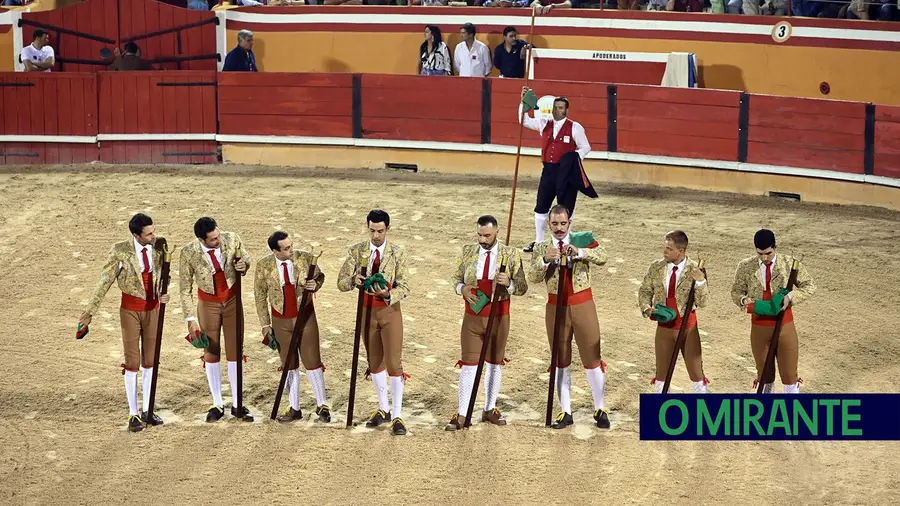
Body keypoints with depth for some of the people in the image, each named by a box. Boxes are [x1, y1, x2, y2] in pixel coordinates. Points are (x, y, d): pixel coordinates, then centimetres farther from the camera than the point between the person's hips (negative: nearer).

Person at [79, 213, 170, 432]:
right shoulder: (121, 251, -20)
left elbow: (161, 274, -1)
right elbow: (104, 281, -14)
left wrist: (162, 294, -24)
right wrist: (90, 312, -13)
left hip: (152, 309, 4)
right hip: (130, 310, -3)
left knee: (150, 360, 10)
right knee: (132, 362, -1)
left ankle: (147, 411, 20)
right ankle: (133, 415, 6)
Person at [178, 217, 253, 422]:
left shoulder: (232, 239, -17)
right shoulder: (188, 253, -22)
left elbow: (245, 257, 4)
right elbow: (185, 289, -13)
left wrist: (244, 265, -20)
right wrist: (191, 319, -16)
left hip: (232, 301, 1)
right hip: (208, 304, -1)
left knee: (234, 353, 4)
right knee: (211, 353, 7)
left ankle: (238, 405, 13)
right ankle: (217, 405, 17)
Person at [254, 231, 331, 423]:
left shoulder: (305, 258, -14)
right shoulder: (264, 265, -13)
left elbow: (320, 276, 5)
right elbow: (260, 294, -1)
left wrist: (315, 285, -19)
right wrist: (265, 324, -2)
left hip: (305, 317, -1)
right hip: (281, 321, 1)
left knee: (312, 361, 0)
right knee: (289, 365, 10)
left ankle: (322, 406, 13)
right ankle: (294, 409, 20)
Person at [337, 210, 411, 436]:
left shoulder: (398, 253, -7)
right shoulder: (356, 251, -2)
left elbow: (404, 287, -11)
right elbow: (341, 283, -6)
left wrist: (388, 294, -32)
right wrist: (353, 281, -30)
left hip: (390, 310, -3)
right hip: (367, 311, 3)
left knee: (394, 363, -8)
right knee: (375, 362, 13)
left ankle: (397, 416, -3)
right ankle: (383, 409, 27)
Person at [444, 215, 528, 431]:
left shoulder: (510, 254, -5)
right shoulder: (467, 252, 0)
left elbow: (523, 287, -5)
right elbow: (456, 279, 8)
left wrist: (509, 283, -26)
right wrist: (462, 288, -14)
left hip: (499, 318, 0)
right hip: (472, 317, 0)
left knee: (494, 363, 11)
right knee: (469, 364, -3)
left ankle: (489, 410, 22)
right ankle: (462, 415, -2)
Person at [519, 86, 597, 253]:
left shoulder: (575, 127, -7)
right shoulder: (544, 124, 7)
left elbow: (585, 147, -3)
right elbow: (525, 121, 15)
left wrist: (574, 158, -20)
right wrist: (524, 102, 3)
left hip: (566, 172, -5)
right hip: (548, 170, 5)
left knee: (566, 207, 4)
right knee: (541, 206, 10)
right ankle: (538, 242, 21)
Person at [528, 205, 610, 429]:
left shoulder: (583, 240, -2)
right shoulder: (541, 248, 2)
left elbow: (602, 257, -19)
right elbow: (533, 278, -10)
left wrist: (579, 251, -35)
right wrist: (545, 260, -27)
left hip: (583, 304, -2)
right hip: (556, 307, 2)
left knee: (592, 359, 2)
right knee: (560, 362, 8)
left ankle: (600, 409, 13)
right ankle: (565, 412, 16)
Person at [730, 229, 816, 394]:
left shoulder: (790, 264, -7)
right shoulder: (745, 267, -4)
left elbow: (810, 286, -1)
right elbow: (736, 291, 7)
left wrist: (791, 296, -19)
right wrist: (744, 300, -16)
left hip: (784, 325, -1)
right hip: (759, 327, 1)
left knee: (789, 372, 4)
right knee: (764, 372, 13)